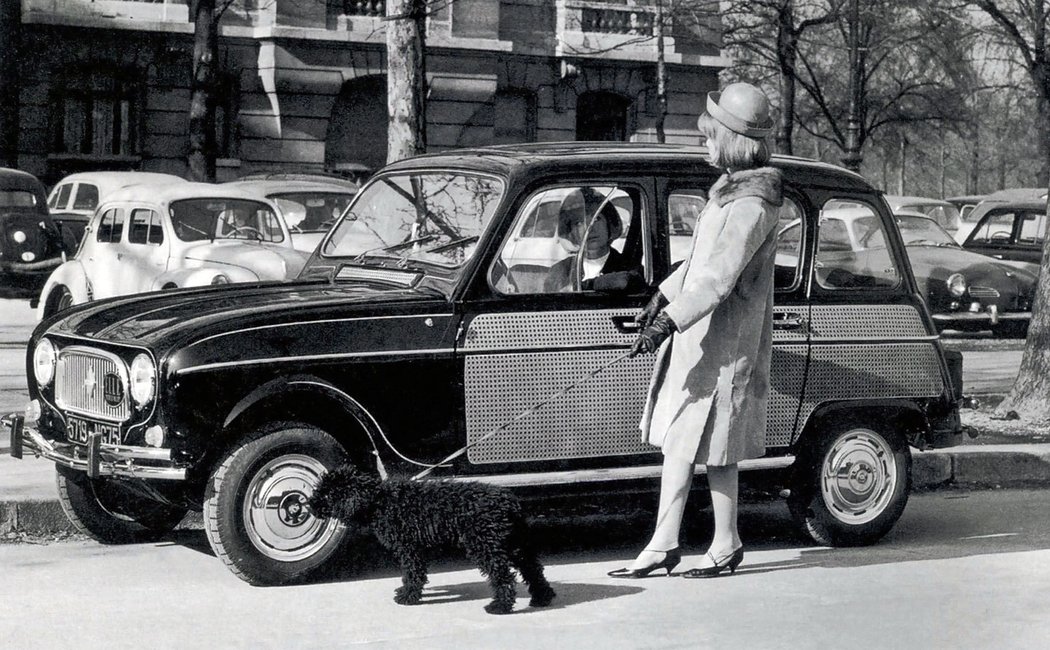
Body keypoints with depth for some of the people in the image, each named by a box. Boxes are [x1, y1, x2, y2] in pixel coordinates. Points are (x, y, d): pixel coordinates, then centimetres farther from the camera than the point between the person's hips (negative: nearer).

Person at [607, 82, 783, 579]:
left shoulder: (751, 205, -21)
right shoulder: (731, 187, 11)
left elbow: (719, 276, -29)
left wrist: (670, 321, -34)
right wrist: (664, 295, 22)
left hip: (723, 344, -10)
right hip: (695, 335, 10)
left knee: (713, 450, 0)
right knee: (675, 439, 11)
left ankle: (726, 544, 14)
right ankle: (662, 546, 16)